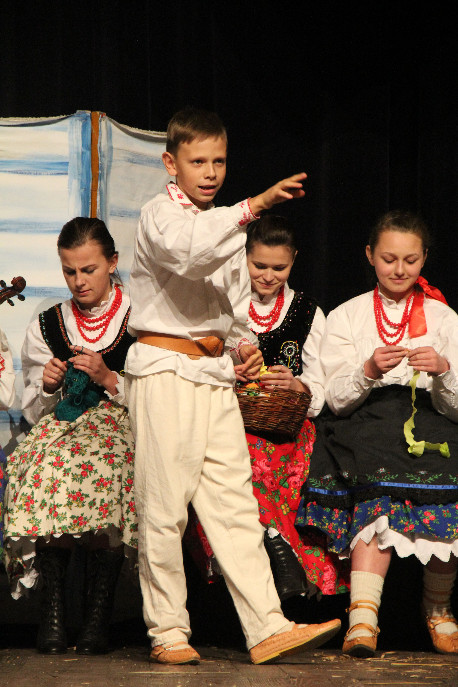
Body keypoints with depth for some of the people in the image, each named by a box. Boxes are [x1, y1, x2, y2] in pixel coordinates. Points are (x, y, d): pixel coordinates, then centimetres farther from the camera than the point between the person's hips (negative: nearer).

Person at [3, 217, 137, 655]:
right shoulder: (47, 327, 16)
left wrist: (110, 380, -8)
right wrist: (47, 386, -3)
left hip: (123, 426, -2)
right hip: (61, 425, 2)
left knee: (102, 466, -38)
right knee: (45, 465, -35)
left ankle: (98, 613, -34)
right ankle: (52, 608, -30)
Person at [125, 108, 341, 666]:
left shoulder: (226, 225, 20)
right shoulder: (158, 214, -4)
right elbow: (185, 248, -28)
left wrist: (243, 343, 8)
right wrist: (254, 206, -37)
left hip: (215, 373, 6)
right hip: (163, 369, -6)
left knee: (234, 499, 1)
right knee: (164, 504, -4)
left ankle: (267, 628, -3)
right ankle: (167, 630, 5)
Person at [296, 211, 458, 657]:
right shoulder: (347, 317, 12)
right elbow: (336, 398, 3)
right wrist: (368, 372, -16)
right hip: (365, 424, -1)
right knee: (381, 495, -33)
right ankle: (363, 615, -44)